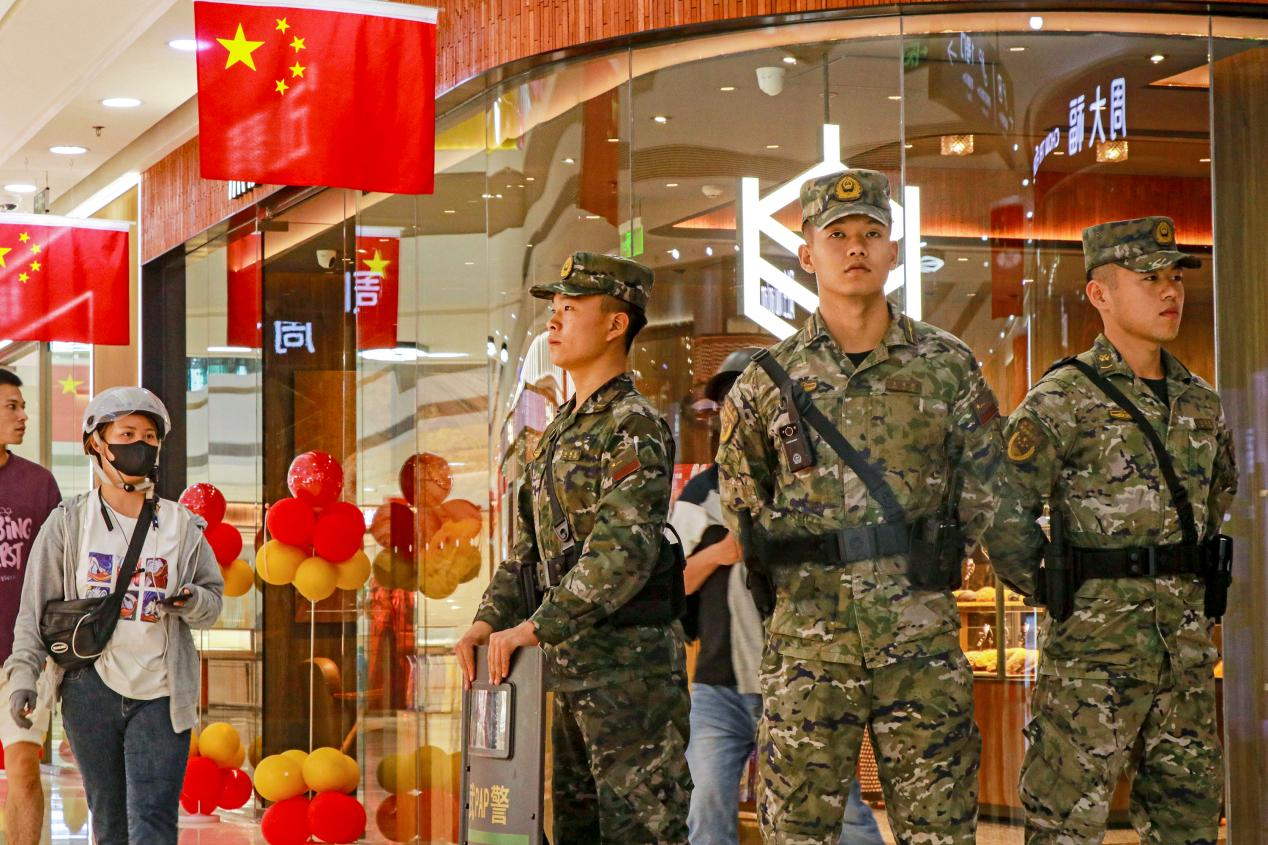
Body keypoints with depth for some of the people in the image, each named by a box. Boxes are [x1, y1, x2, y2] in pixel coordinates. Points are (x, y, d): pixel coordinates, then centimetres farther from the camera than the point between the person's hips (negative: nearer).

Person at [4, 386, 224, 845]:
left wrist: (193, 603, -11)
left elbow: (214, 597, 12)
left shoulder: (182, 526, 6)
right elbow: (37, 605, 4)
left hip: (161, 692, 0)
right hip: (91, 688, 0)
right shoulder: (68, 523, 4)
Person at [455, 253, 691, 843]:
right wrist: (490, 622, 4)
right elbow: (528, 548, 20)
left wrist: (538, 626, -26)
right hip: (571, 669, 9)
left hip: (632, 666, -9)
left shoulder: (635, 426, -11)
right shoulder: (558, 431, 18)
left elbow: (625, 549, -23)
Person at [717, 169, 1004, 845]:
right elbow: (742, 503, 17)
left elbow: (983, 491, 11)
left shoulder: (949, 367, 4)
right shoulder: (768, 380, 5)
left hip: (923, 640, 0)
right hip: (807, 644, 0)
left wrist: (928, 568, 10)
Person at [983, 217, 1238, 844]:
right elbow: (1004, 517, -11)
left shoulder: (1200, 402, 12)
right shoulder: (1062, 400, -9)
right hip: (1093, 646, -6)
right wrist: (1056, 592, -3)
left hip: (1187, 645, 7)